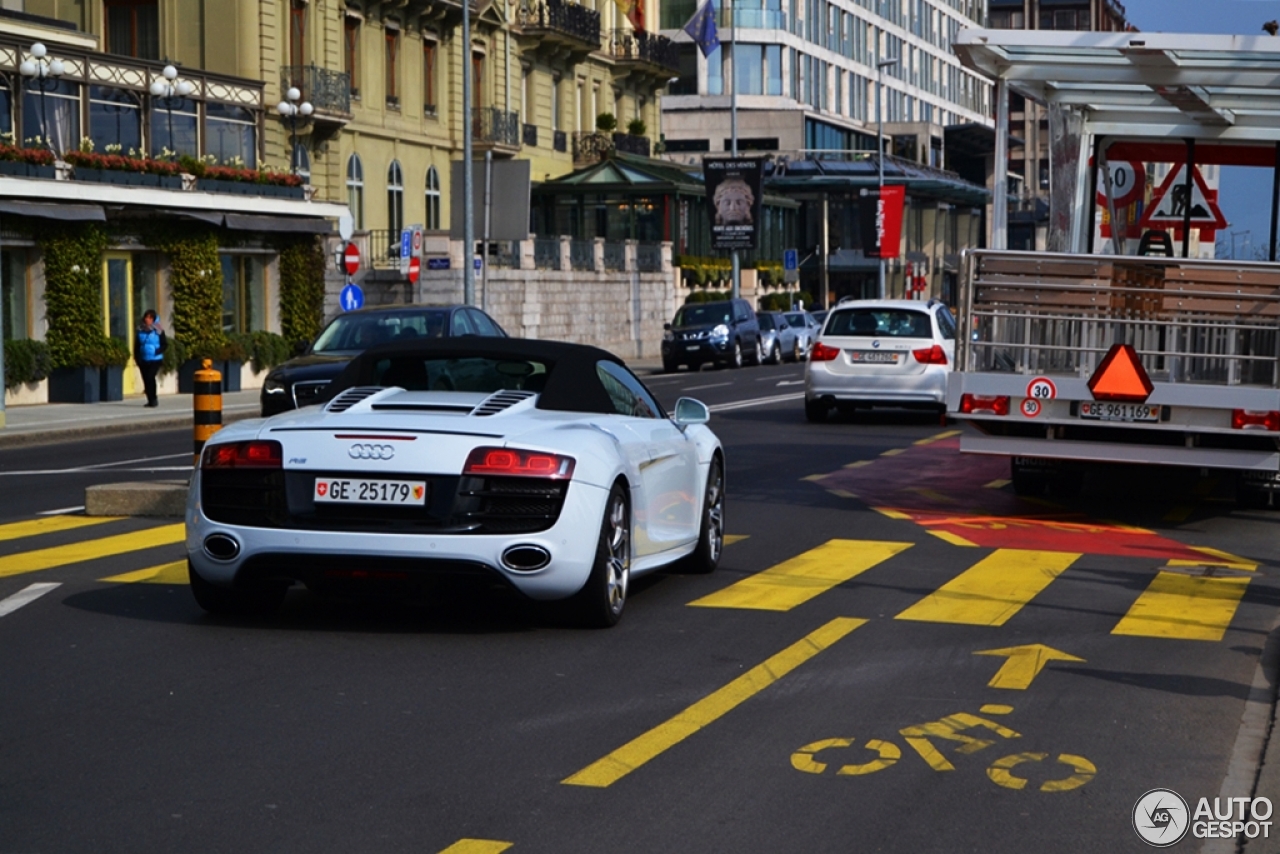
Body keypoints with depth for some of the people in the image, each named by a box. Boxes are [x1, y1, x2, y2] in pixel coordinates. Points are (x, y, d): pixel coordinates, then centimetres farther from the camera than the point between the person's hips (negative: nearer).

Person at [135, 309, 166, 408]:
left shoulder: (158, 330, -3)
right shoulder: (140, 330, 8)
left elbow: (164, 344, 0)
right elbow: (137, 345, 14)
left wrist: (158, 351, -16)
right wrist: (137, 357, 4)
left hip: (155, 360, -5)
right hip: (144, 360, 5)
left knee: (150, 377, -18)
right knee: (146, 379, 5)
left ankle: (153, 399, -9)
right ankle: (151, 400, 16)